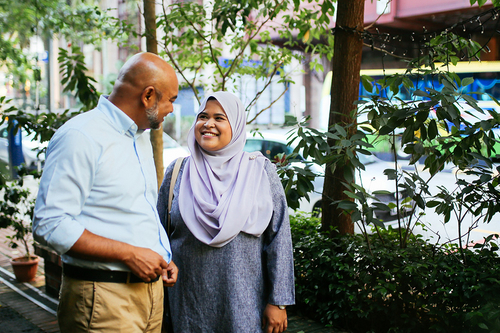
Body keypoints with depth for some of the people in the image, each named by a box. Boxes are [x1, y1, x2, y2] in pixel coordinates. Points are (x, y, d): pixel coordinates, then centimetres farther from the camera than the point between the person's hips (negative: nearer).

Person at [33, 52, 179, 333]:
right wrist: (129, 254, -20)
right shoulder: (81, 137, -14)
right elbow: (50, 225, -21)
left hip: (151, 286, 8)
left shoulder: (141, 140, 16)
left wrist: (162, 258, 9)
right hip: (104, 297, -8)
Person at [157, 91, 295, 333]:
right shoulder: (177, 172, 3)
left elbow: (279, 240, -3)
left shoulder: (260, 171, -2)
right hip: (189, 303, 2)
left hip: (244, 304, -1)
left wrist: (278, 302, -6)